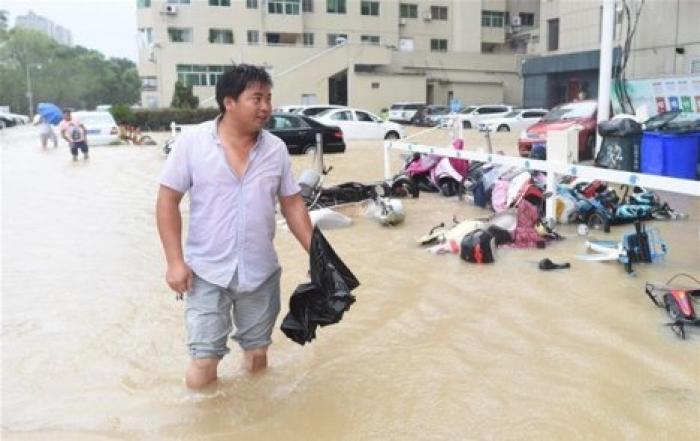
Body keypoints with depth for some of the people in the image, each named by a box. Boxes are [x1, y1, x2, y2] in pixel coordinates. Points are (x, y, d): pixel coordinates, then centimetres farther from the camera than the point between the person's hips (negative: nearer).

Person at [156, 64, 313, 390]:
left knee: (258, 358, 15)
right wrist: (175, 261, -11)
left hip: (261, 272, 3)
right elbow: (168, 201, -5)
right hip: (207, 272, -3)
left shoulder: (276, 148, 0)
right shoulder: (192, 141, -8)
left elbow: (292, 204, 6)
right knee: (202, 370, -2)